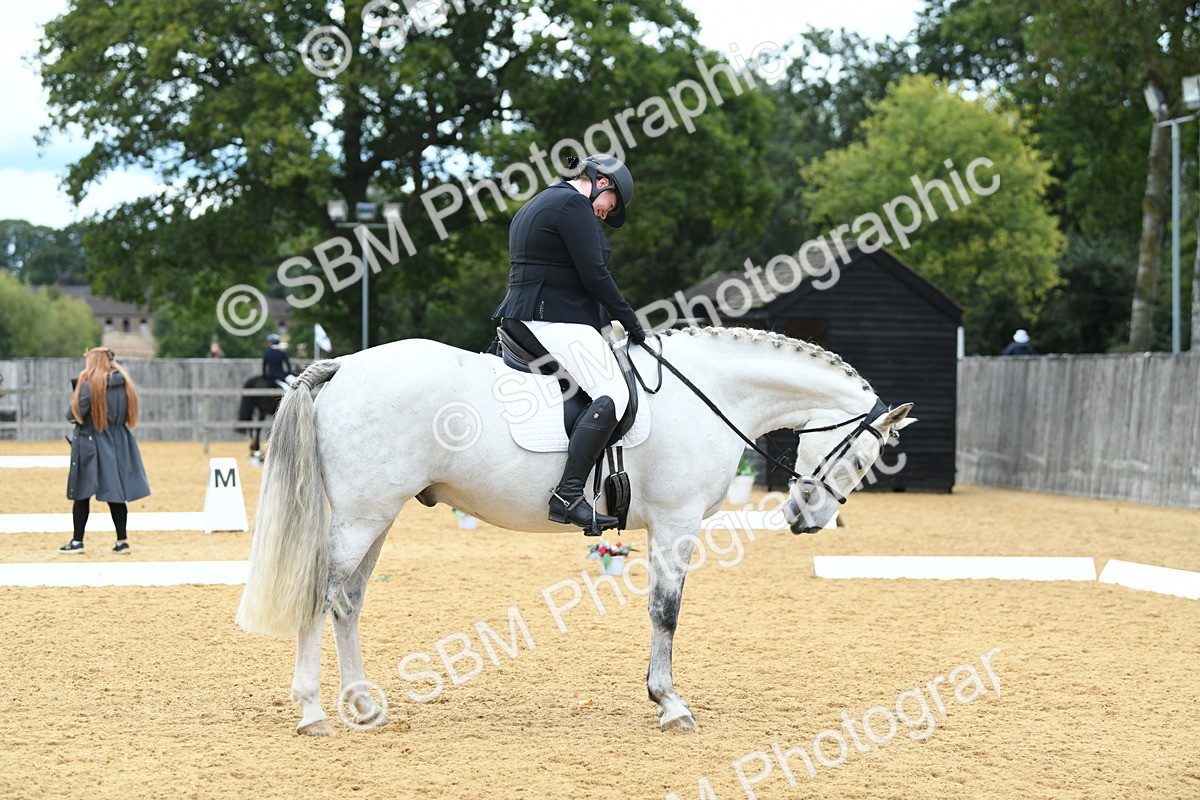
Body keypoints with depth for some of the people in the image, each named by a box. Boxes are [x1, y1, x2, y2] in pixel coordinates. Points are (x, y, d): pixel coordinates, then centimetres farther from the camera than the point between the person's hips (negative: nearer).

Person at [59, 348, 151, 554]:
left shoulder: (90, 385, -14)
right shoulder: (124, 384, 4)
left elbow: (74, 414, -15)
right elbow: (129, 413, 14)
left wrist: (71, 408, 5)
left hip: (90, 445, -5)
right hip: (118, 444, 5)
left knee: (82, 494, 4)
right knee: (115, 493, 9)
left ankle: (77, 541, 6)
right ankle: (122, 540, 6)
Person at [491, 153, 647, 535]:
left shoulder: (534, 207, 23)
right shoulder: (574, 205, -9)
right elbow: (595, 274, -14)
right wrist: (631, 324, -6)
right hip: (558, 322, -11)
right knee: (612, 395, -20)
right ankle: (567, 495, -30)